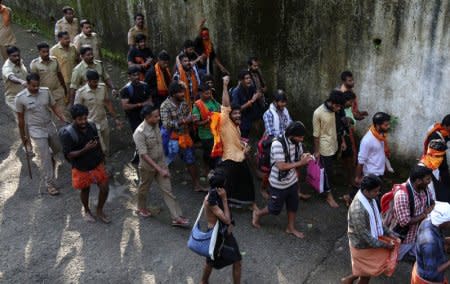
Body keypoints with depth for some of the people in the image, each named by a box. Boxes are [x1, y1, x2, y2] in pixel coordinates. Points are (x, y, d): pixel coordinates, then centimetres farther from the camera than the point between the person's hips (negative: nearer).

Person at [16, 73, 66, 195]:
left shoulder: (46, 91, -7)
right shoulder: (20, 98, -15)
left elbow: (54, 107, 3)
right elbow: (20, 118, -6)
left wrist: (64, 120, -10)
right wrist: (23, 137, 1)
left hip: (50, 127, 5)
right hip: (36, 131, -4)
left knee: (58, 148, 22)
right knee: (45, 159, -4)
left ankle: (49, 157, 56)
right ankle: (50, 184, 9)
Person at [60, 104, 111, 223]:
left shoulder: (92, 127, -7)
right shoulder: (68, 134, -23)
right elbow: (68, 155, -22)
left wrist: (102, 158, 13)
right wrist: (85, 149, -33)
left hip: (97, 165, 4)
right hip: (81, 169, -4)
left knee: (105, 188, 5)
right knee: (85, 191, 17)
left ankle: (99, 211, 31)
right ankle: (87, 211, 45)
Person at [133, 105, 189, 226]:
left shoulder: (156, 124, -6)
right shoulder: (140, 133, -28)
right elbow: (144, 155, -28)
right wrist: (159, 169, -31)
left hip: (161, 162, 5)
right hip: (147, 166, -5)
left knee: (167, 190, 4)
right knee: (144, 188, 20)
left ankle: (177, 217, 7)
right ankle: (141, 208, 47)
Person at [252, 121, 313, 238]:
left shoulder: (297, 142, -8)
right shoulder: (277, 144, -30)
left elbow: (299, 156, 9)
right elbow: (281, 166, -32)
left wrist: (305, 157, -15)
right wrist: (300, 163, -32)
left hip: (292, 181, 6)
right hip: (278, 184, -6)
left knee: (293, 205, 19)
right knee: (275, 209, 12)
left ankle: (291, 228, 40)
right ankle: (257, 214, 40)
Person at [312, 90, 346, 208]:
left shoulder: (335, 110, -5)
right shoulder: (318, 113, -24)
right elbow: (316, 134, -17)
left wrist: (343, 141, 13)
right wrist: (316, 151, -12)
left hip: (334, 145, 6)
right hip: (325, 148, -6)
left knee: (329, 169, 21)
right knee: (327, 171, 4)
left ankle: (324, 186, 42)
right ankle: (329, 196, 17)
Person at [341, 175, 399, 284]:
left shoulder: (370, 199, -6)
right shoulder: (358, 209, -34)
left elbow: (377, 220, 8)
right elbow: (364, 235, -27)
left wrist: (389, 233, 0)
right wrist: (385, 245, -21)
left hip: (371, 239, 8)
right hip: (363, 245, -8)